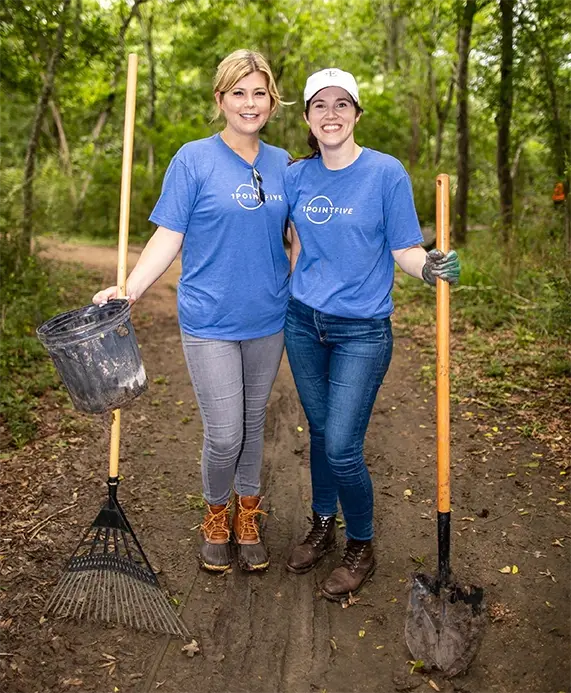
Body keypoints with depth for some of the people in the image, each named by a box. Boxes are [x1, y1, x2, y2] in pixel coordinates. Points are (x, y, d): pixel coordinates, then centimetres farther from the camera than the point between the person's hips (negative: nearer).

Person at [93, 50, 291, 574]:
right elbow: (169, 237, -8)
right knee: (224, 434, -3)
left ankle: (248, 516, 36)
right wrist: (128, 289, -21)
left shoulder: (282, 163, 6)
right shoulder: (194, 160, -6)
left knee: (254, 423, 16)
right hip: (210, 320, -4)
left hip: (268, 318, 4)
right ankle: (216, 514, 27)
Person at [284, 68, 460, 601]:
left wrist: (431, 267, -30)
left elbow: (405, 250, -9)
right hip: (303, 323, 4)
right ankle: (322, 528, 37)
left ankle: (360, 549, 20)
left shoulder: (386, 172, -10)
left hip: (362, 331, -4)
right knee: (318, 432, 16)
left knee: (342, 448, -6)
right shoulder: (297, 175, 3)